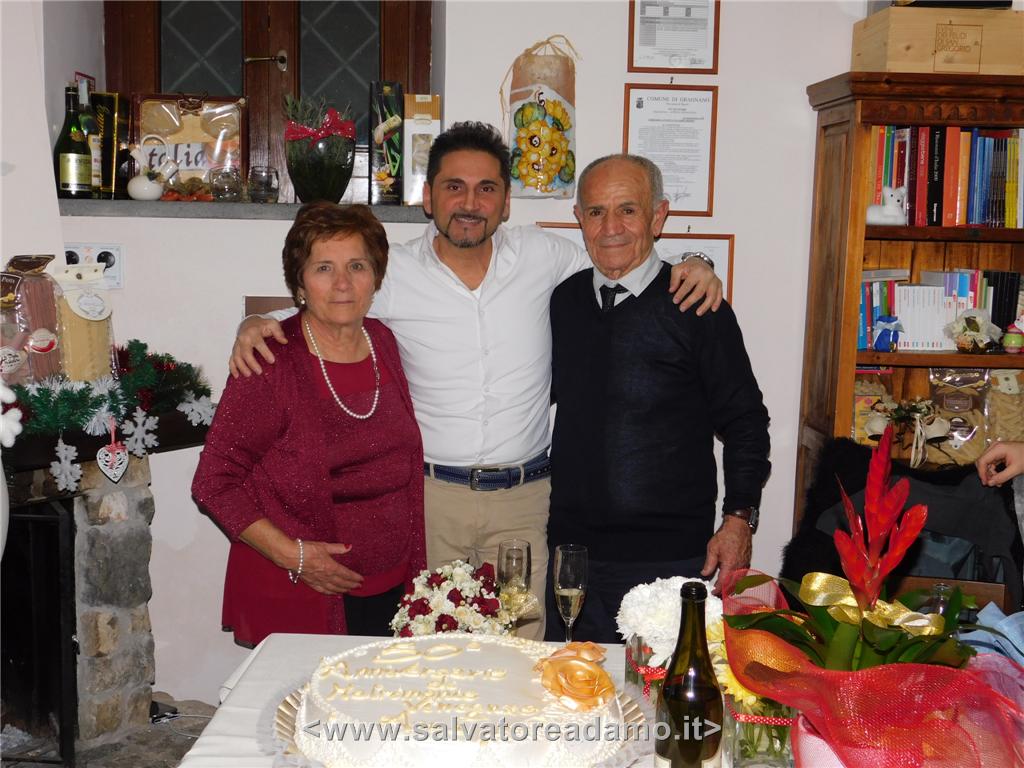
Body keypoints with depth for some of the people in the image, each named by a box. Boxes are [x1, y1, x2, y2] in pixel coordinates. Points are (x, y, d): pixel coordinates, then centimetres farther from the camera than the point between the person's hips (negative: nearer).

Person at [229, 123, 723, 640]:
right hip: (429, 494, 0)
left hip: (523, 500, 1)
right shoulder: (392, 273, -1)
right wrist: (256, 326, -8)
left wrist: (691, 266, -2)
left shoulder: (541, 254, 1)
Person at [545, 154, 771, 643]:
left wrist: (738, 519, -8)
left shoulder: (697, 308, -5)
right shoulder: (563, 301, 8)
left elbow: (744, 421, -2)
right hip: (573, 548, 4)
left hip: (670, 556, -4)